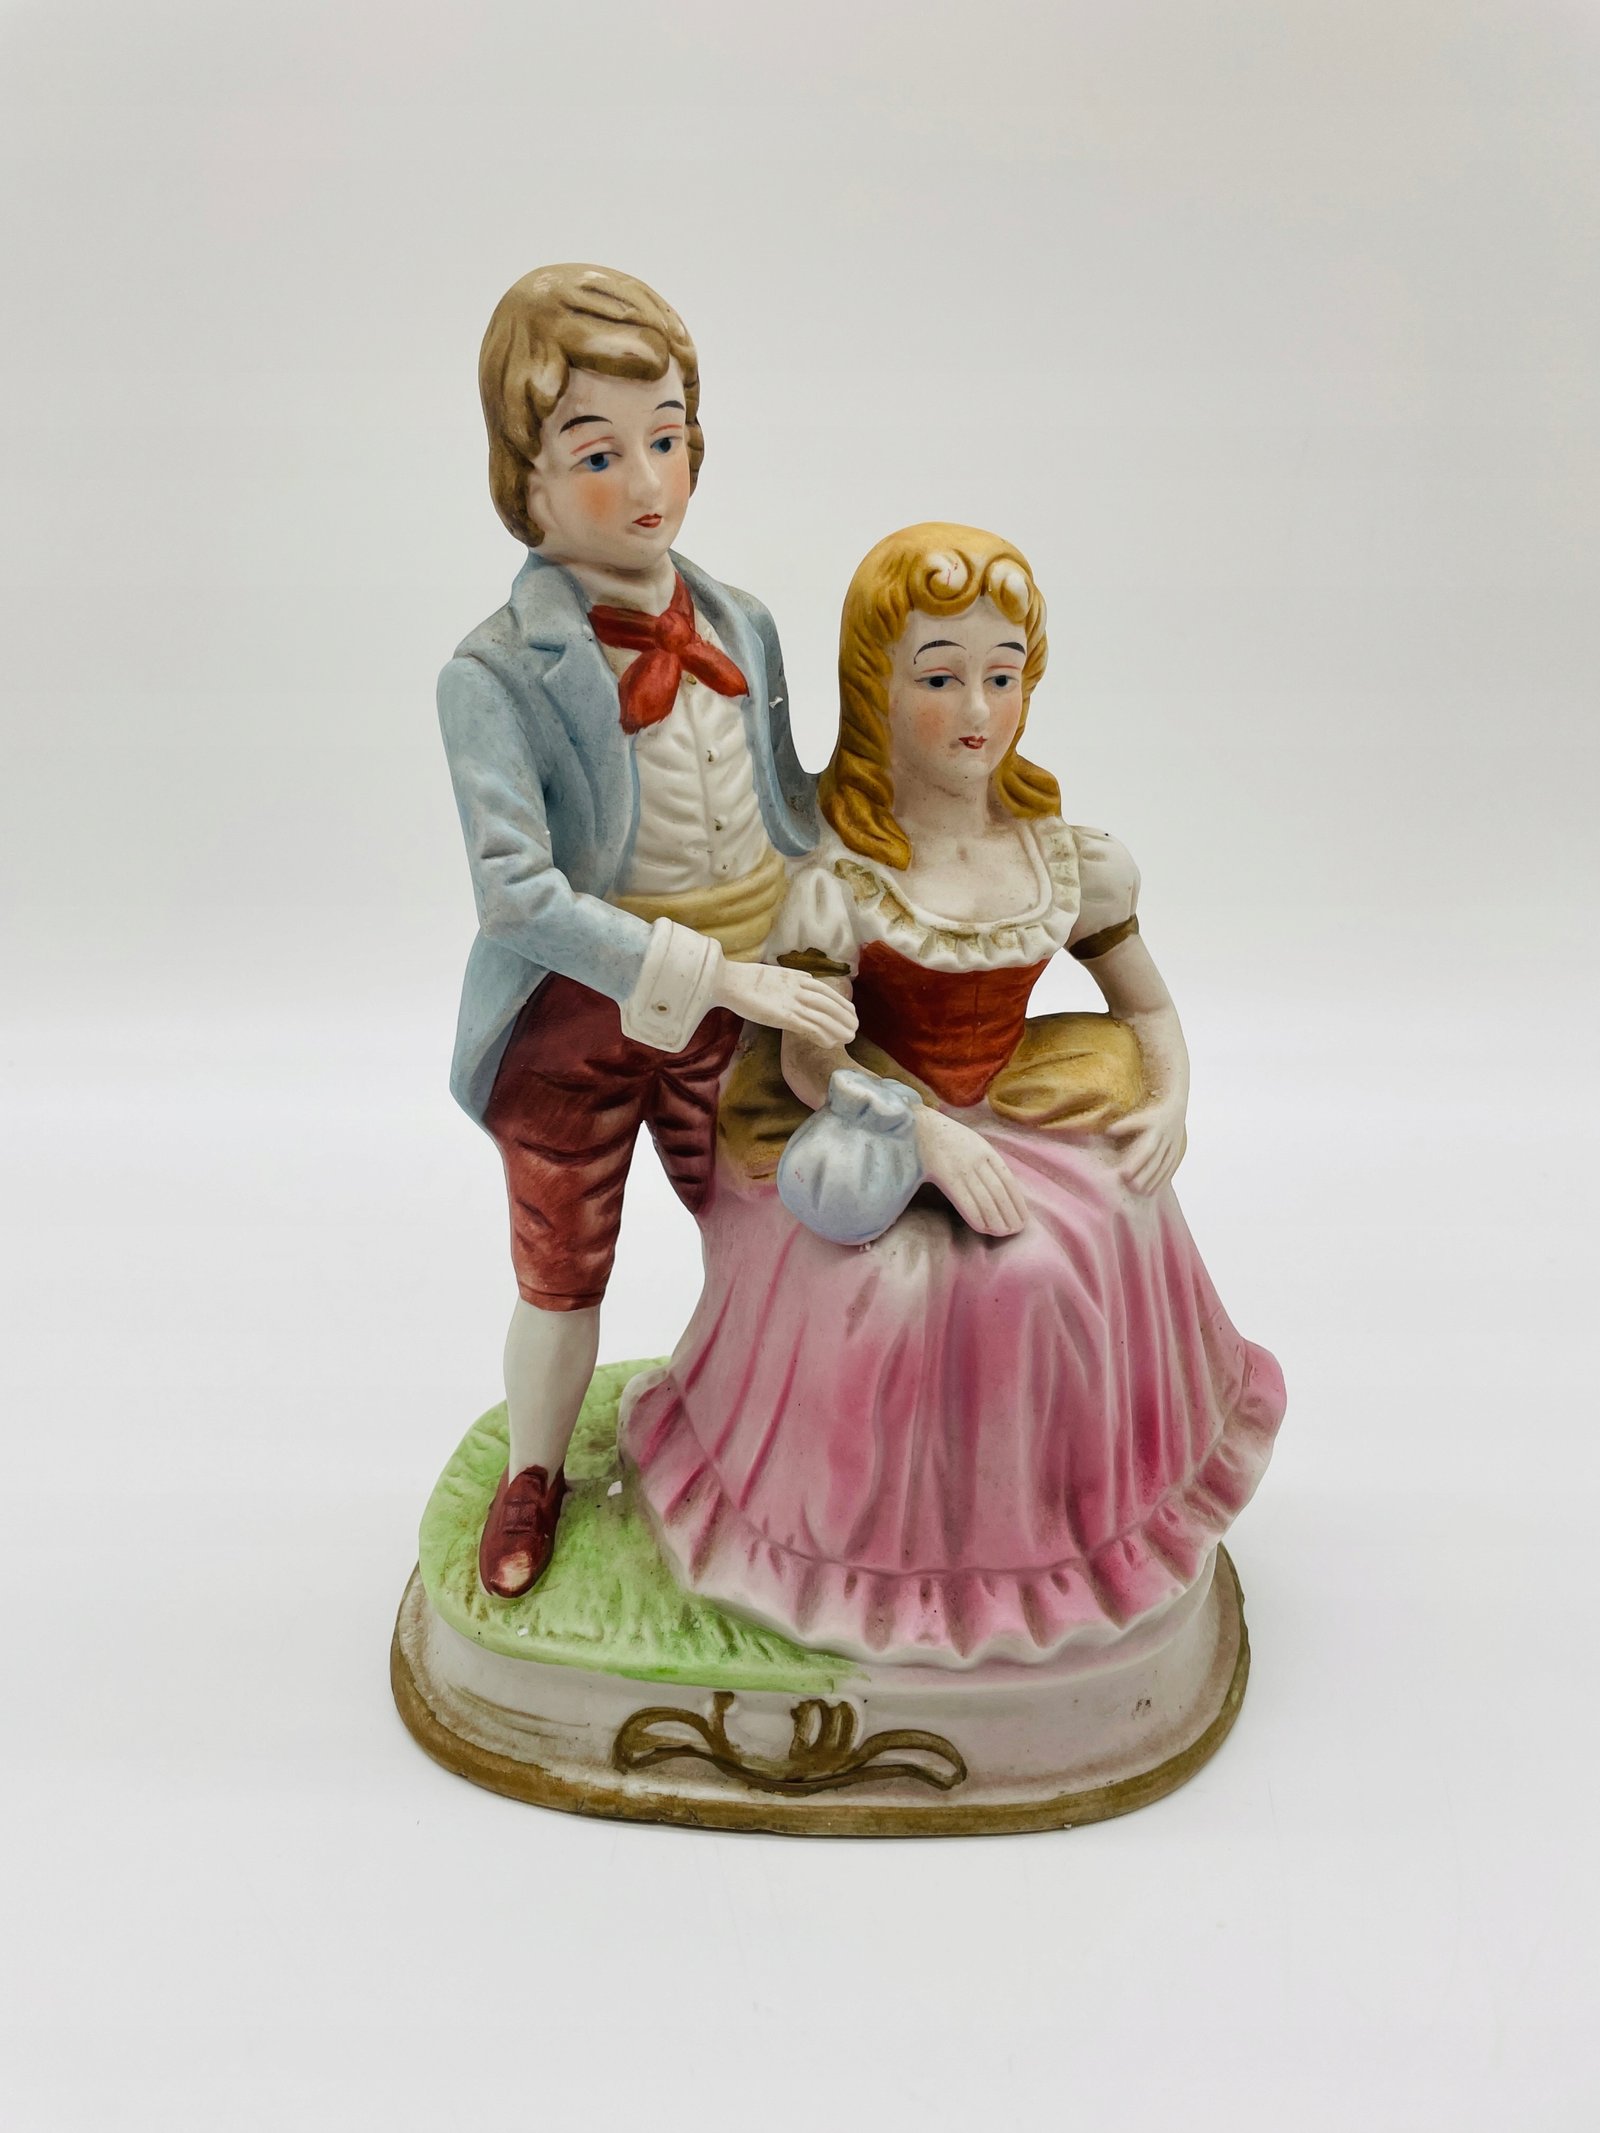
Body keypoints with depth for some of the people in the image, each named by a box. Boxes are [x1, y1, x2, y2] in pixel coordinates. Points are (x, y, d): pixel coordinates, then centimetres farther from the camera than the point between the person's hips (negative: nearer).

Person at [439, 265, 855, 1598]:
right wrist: (716, 974, -33)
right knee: (562, 1273, 17)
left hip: (736, 1001, 4)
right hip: (577, 1015, -4)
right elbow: (517, 893, -30)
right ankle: (535, 1474, 45)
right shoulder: (496, 676, -21)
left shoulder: (741, 627, -4)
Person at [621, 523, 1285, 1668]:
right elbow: (808, 1056, -13)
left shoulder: (1067, 859, 1)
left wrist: (1173, 1100, -10)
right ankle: (881, 1529, 4)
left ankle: (1048, 1516, 6)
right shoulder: (840, 876, -11)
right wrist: (925, 1129, -27)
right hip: (881, 1130, -3)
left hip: (1025, 1121, 3)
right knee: (877, 1285, -28)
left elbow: (1148, 1008, 10)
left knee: (1046, 1267, -24)